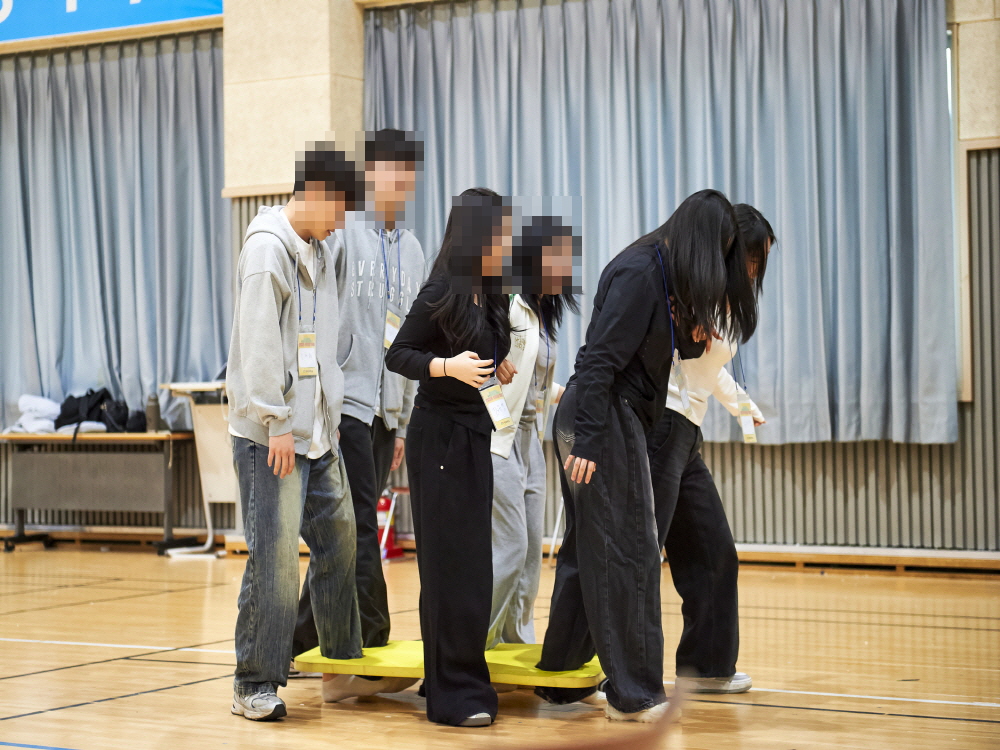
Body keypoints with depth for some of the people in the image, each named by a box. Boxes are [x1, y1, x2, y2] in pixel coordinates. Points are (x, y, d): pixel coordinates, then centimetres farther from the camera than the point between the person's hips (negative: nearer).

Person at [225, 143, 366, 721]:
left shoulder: (321, 251, 16)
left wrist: (332, 415, 16)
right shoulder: (269, 247, -11)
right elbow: (259, 342, -17)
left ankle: (344, 658, 30)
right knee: (276, 556, -8)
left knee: (340, 540, 15)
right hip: (272, 433, -9)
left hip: (319, 431, 9)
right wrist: (276, 423, -19)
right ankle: (255, 683, -1)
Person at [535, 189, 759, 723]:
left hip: (606, 419, 10)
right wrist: (588, 444, -24)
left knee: (586, 552, 15)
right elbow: (601, 359, -21)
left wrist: (691, 338, -3)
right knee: (627, 554, -4)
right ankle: (635, 696, 3)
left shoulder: (660, 272, 14)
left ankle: (560, 679, 24)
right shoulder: (639, 274, -15)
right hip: (604, 419, -10)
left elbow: (652, 346, 18)